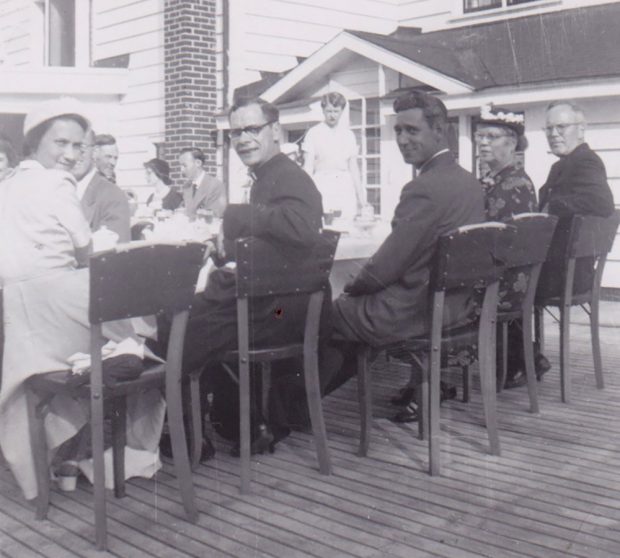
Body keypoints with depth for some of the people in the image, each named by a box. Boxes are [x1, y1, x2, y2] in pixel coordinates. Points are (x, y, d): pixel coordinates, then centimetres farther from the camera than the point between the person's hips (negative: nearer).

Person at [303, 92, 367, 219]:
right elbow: (308, 167, 0)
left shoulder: (348, 135, 12)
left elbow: (353, 168, 14)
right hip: (322, 187, -3)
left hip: (346, 188, 3)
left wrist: (360, 196, 11)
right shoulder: (314, 133, 3)